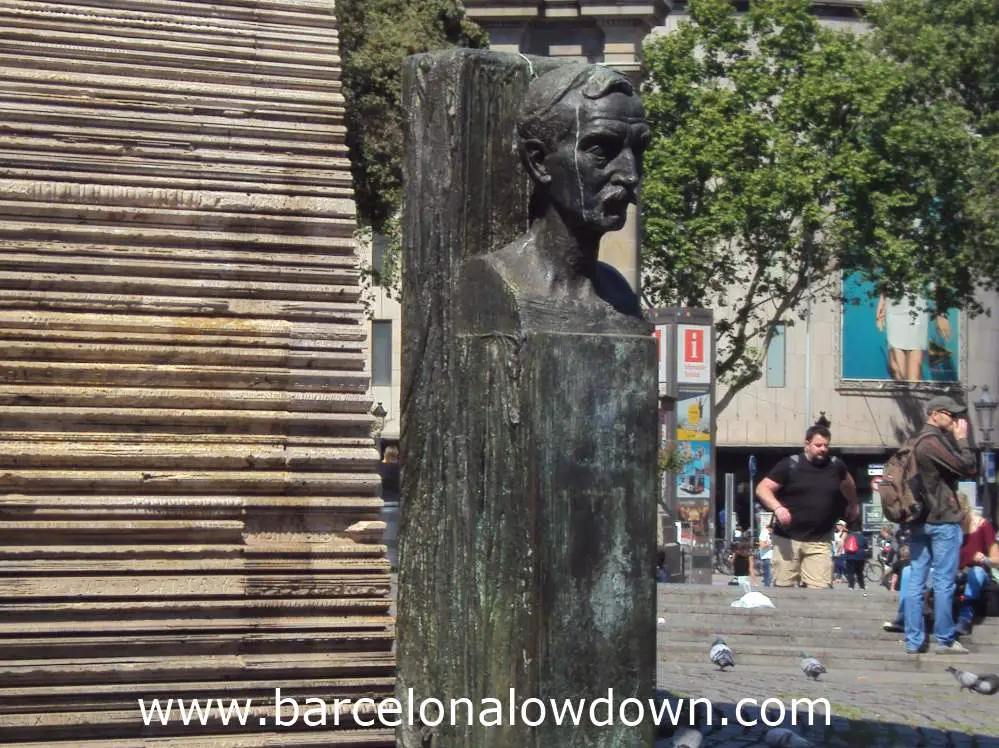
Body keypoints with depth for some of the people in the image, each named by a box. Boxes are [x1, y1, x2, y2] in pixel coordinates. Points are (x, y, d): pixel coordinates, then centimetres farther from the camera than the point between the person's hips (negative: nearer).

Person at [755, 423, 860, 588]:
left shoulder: (836, 466, 8)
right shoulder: (790, 465, -4)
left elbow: (848, 483, 32)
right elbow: (762, 488, -7)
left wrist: (853, 505, 42)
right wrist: (777, 507, -24)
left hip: (819, 542, 2)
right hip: (787, 539, -2)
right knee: (783, 588, 0)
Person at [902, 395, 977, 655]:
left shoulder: (920, 441, 16)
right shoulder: (934, 441, -15)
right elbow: (966, 468, -15)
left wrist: (956, 440, 10)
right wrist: (962, 440, -4)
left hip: (919, 521, 9)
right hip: (942, 520, -9)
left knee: (915, 580, 6)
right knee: (944, 582, -3)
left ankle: (914, 640, 8)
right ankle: (945, 640, 2)